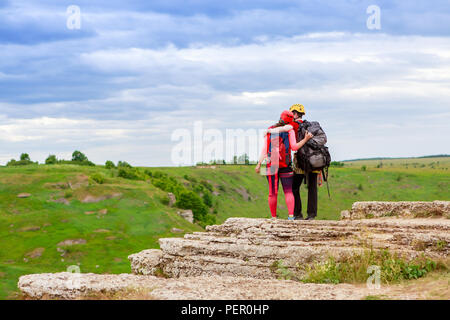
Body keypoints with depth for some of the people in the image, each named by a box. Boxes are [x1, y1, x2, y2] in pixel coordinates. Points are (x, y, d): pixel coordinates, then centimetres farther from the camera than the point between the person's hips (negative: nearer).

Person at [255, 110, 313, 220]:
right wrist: (305, 139, 1)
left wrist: (259, 164, -2)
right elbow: (294, 147, -8)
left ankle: (273, 217, 4)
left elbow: (265, 148, 1)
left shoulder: (270, 130, 8)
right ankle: (291, 216, -9)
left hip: (271, 164, 2)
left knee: (273, 193, 4)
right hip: (285, 165, -2)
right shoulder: (289, 130, -1)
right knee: (288, 191, 4)